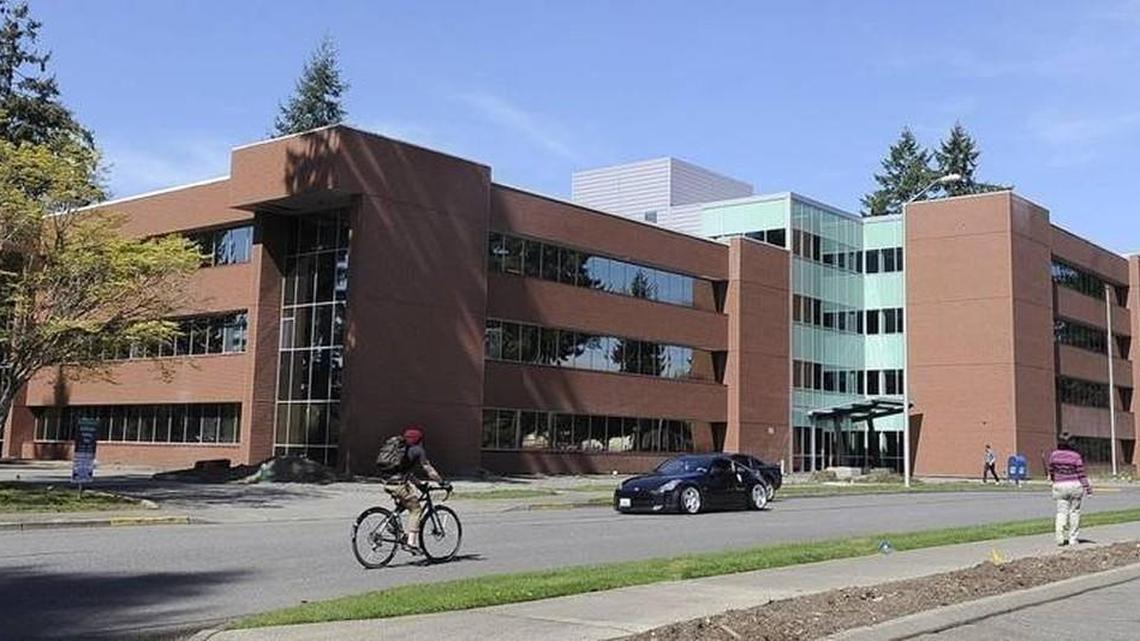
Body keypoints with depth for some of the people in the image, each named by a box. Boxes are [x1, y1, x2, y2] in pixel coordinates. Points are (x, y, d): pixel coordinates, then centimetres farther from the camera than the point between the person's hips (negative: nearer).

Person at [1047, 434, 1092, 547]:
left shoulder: (1054, 455, -3)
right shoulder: (1076, 456, -9)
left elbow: (1051, 471, 7)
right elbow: (1081, 474, -7)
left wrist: (1054, 480, 27)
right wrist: (1087, 487, 1)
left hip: (1060, 486, 1)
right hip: (1075, 485, -1)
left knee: (1062, 512, 3)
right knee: (1074, 512, 9)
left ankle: (1060, 537, -12)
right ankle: (1073, 539, 11)